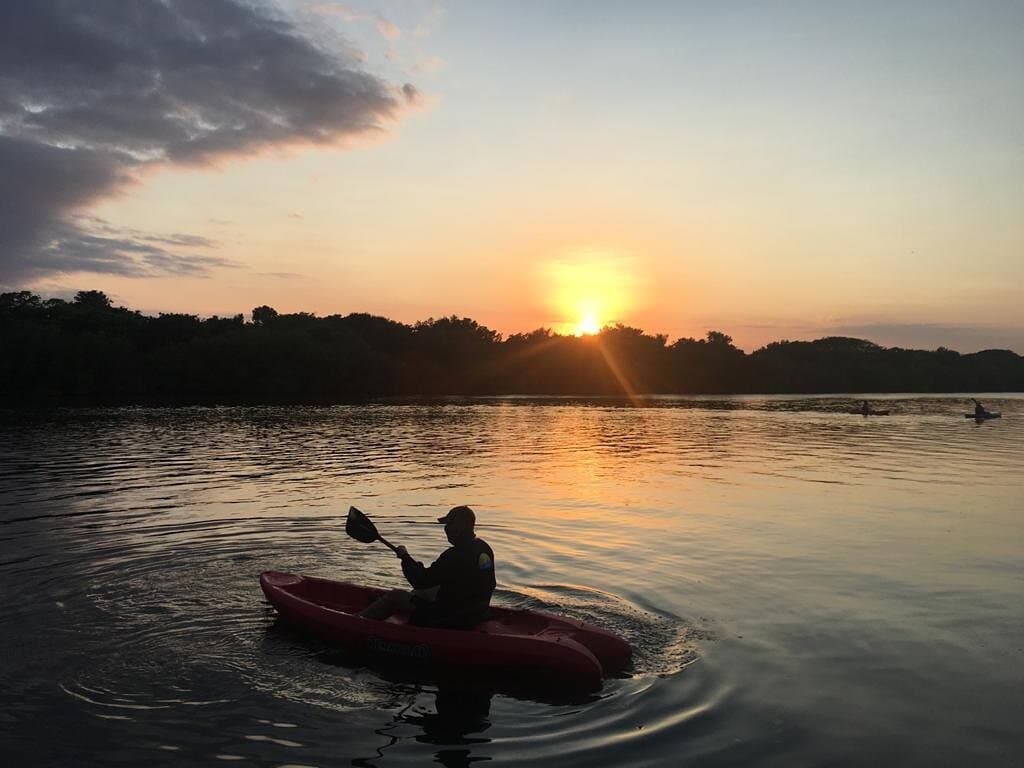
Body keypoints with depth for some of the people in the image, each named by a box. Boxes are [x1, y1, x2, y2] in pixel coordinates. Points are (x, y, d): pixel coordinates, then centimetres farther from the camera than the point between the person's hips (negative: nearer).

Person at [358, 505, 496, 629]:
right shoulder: (484, 548, -1)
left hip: (452, 619, -9)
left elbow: (421, 581, -24)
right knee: (421, 590, 30)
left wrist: (405, 557, -8)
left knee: (395, 596, 7)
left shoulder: (456, 555, -29)